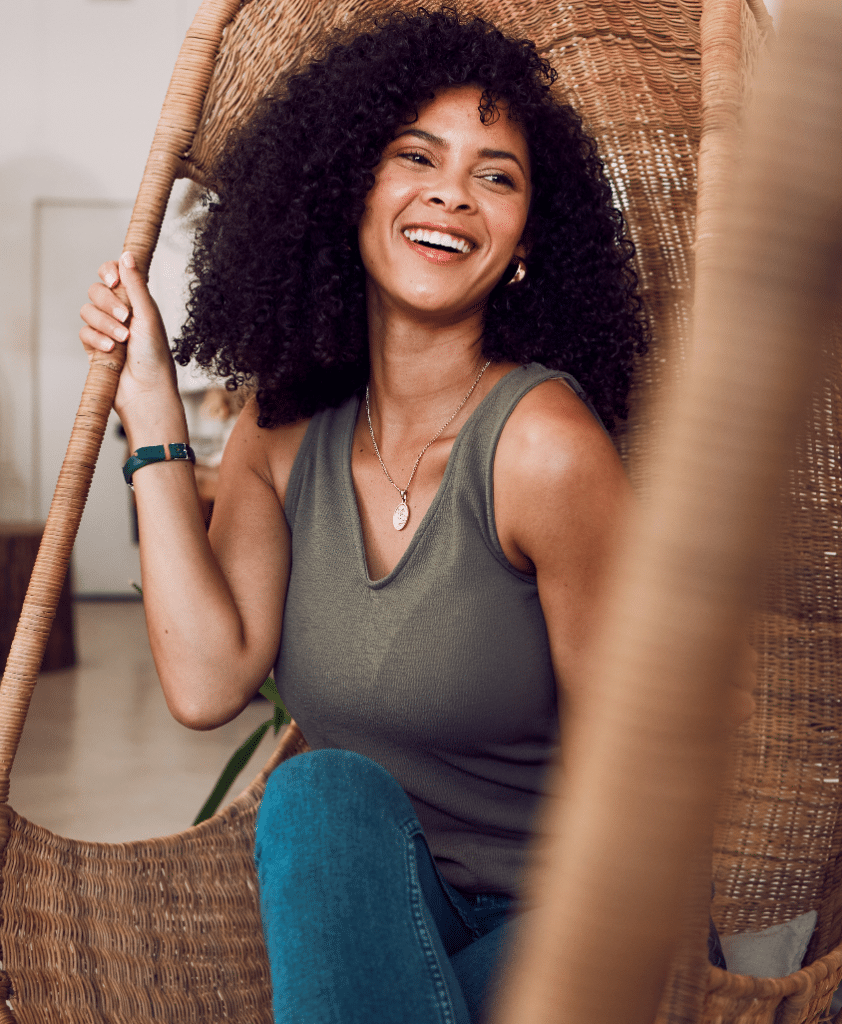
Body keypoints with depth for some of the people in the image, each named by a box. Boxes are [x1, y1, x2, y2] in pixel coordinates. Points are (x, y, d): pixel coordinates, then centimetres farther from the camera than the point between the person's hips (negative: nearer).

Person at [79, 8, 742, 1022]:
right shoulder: (281, 435, 2)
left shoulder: (542, 444, -17)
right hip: (356, 919, 5)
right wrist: (151, 411, -7)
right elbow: (207, 682, -13)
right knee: (323, 792, -28)